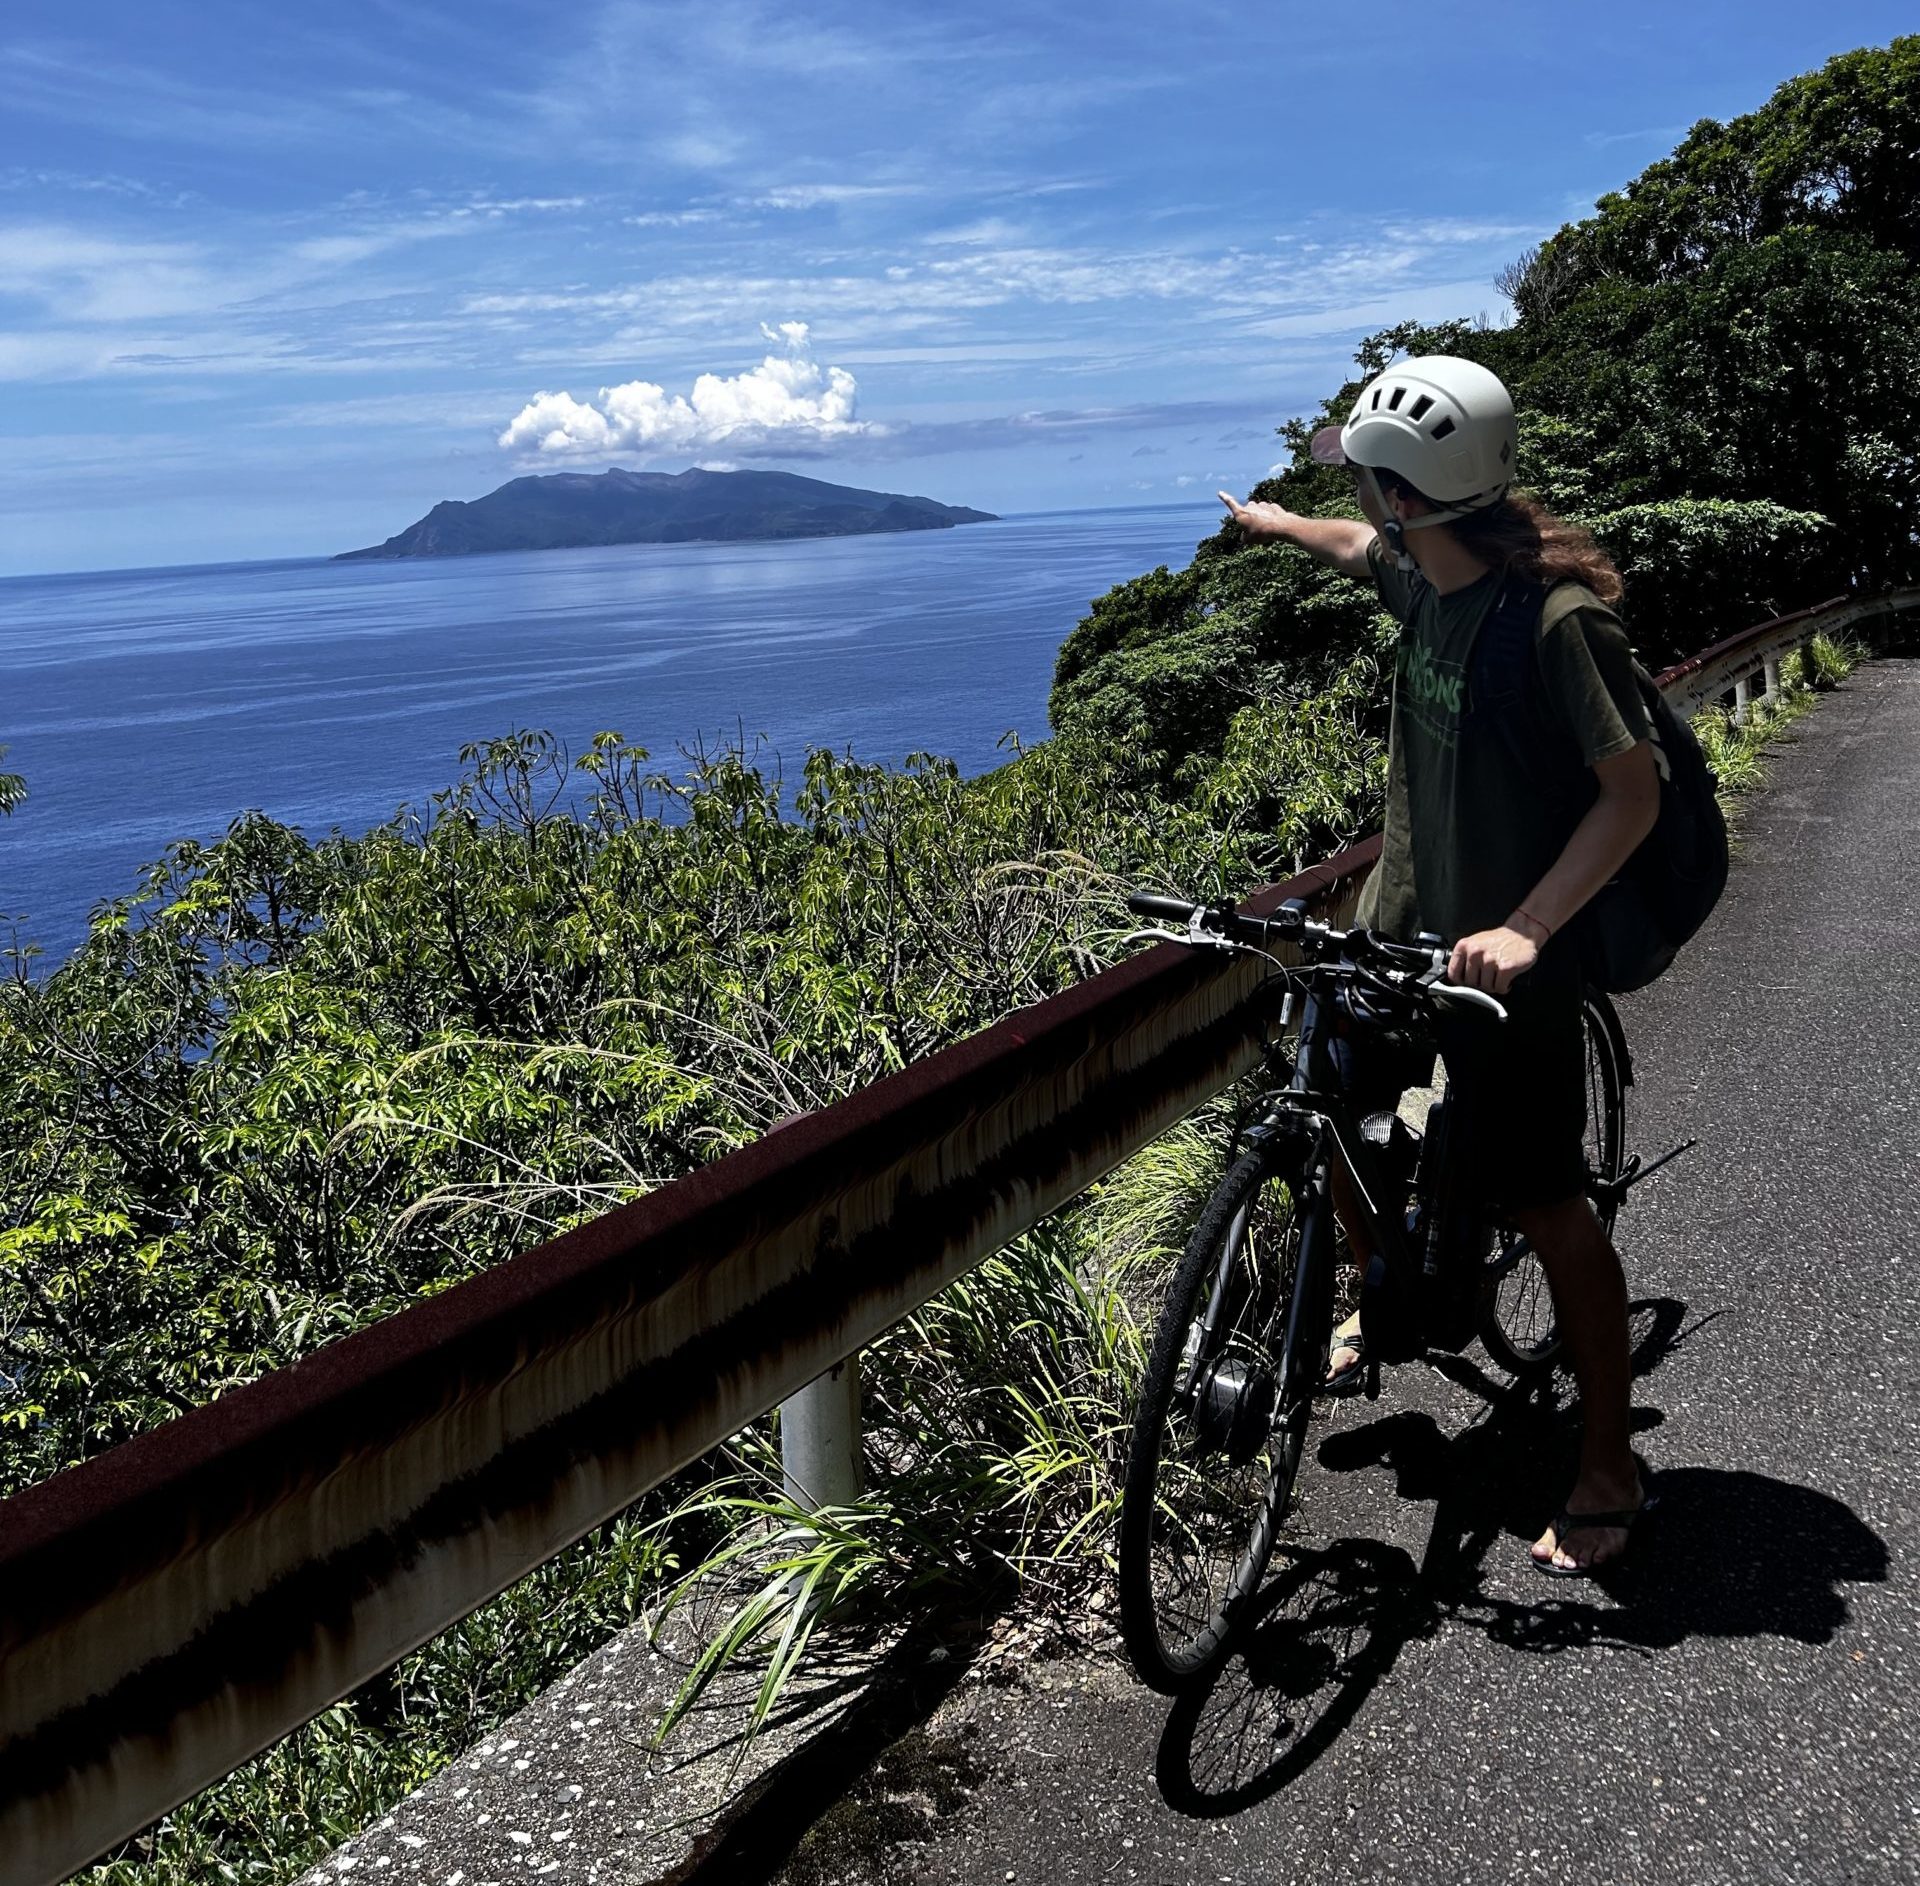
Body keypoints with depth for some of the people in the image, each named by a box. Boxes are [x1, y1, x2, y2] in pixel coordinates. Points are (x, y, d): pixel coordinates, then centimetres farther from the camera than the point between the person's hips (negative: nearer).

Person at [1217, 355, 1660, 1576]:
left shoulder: (1559, 614, -23)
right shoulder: (1421, 564, -1)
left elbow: (1634, 792, -23)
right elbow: (1361, 547, 24)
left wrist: (1525, 928, -33)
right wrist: (1272, 521, 43)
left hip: (1506, 950, -7)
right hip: (1407, 913, 7)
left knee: (1547, 1205, -2)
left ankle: (1612, 1468, 14)